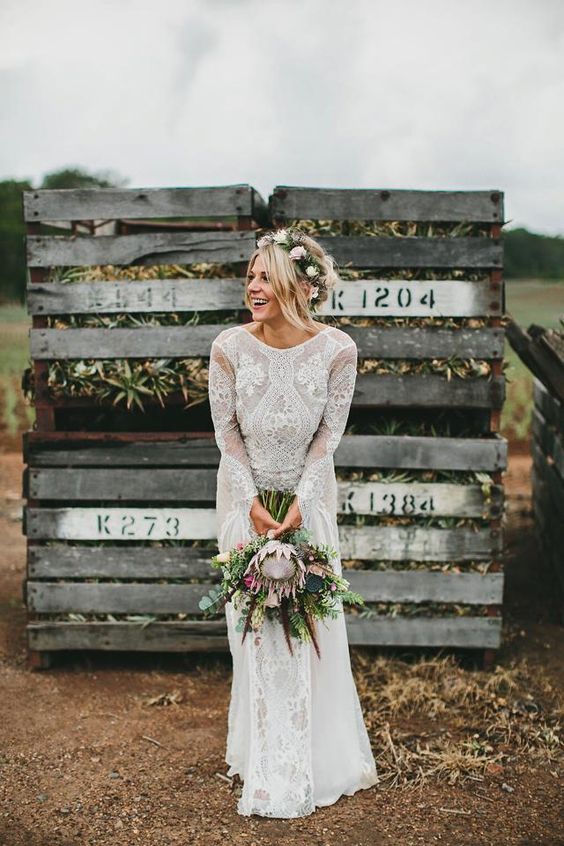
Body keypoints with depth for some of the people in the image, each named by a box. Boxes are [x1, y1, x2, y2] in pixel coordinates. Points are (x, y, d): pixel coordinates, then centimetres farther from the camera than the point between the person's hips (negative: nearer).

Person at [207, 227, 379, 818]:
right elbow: (227, 432, -6)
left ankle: (318, 758, 23)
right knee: (253, 623, 5)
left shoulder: (336, 350, -16)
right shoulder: (229, 347, -15)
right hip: (244, 496, 0)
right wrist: (252, 505, -12)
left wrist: (299, 503, -14)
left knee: (312, 620, 5)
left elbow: (329, 435, -8)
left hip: (309, 496, 0)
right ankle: (264, 762, 21)